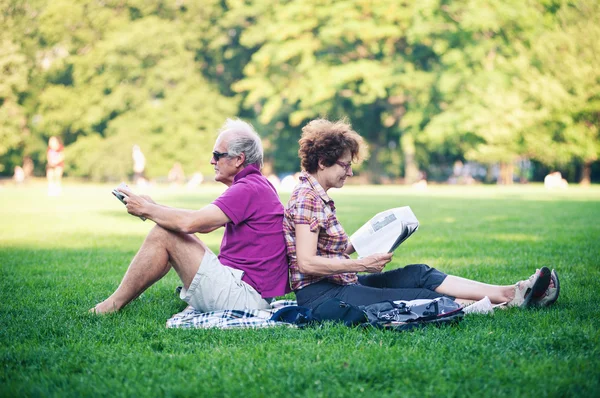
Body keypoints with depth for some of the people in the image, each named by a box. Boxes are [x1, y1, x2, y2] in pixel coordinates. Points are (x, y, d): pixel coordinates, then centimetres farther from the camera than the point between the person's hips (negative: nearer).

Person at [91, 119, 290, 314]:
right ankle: (117, 300, 14)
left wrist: (146, 209, -8)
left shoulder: (249, 189, -16)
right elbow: (203, 224, 19)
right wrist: (154, 207, 9)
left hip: (244, 295, -11)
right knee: (168, 229, 15)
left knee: (162, 234, -11)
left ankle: (113, 305, -2)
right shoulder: (255, 185, 18)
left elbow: (189, 223, -24)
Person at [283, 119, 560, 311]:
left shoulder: (317, 196, 16)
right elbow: (307, 263, -24)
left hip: (338, 285, 9)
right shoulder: (306, 198, -15)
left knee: (418, 274, -1)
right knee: (420, 298, -13)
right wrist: (361, 264, -20)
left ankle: (507, 293, -7)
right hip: (319, 295, -9)